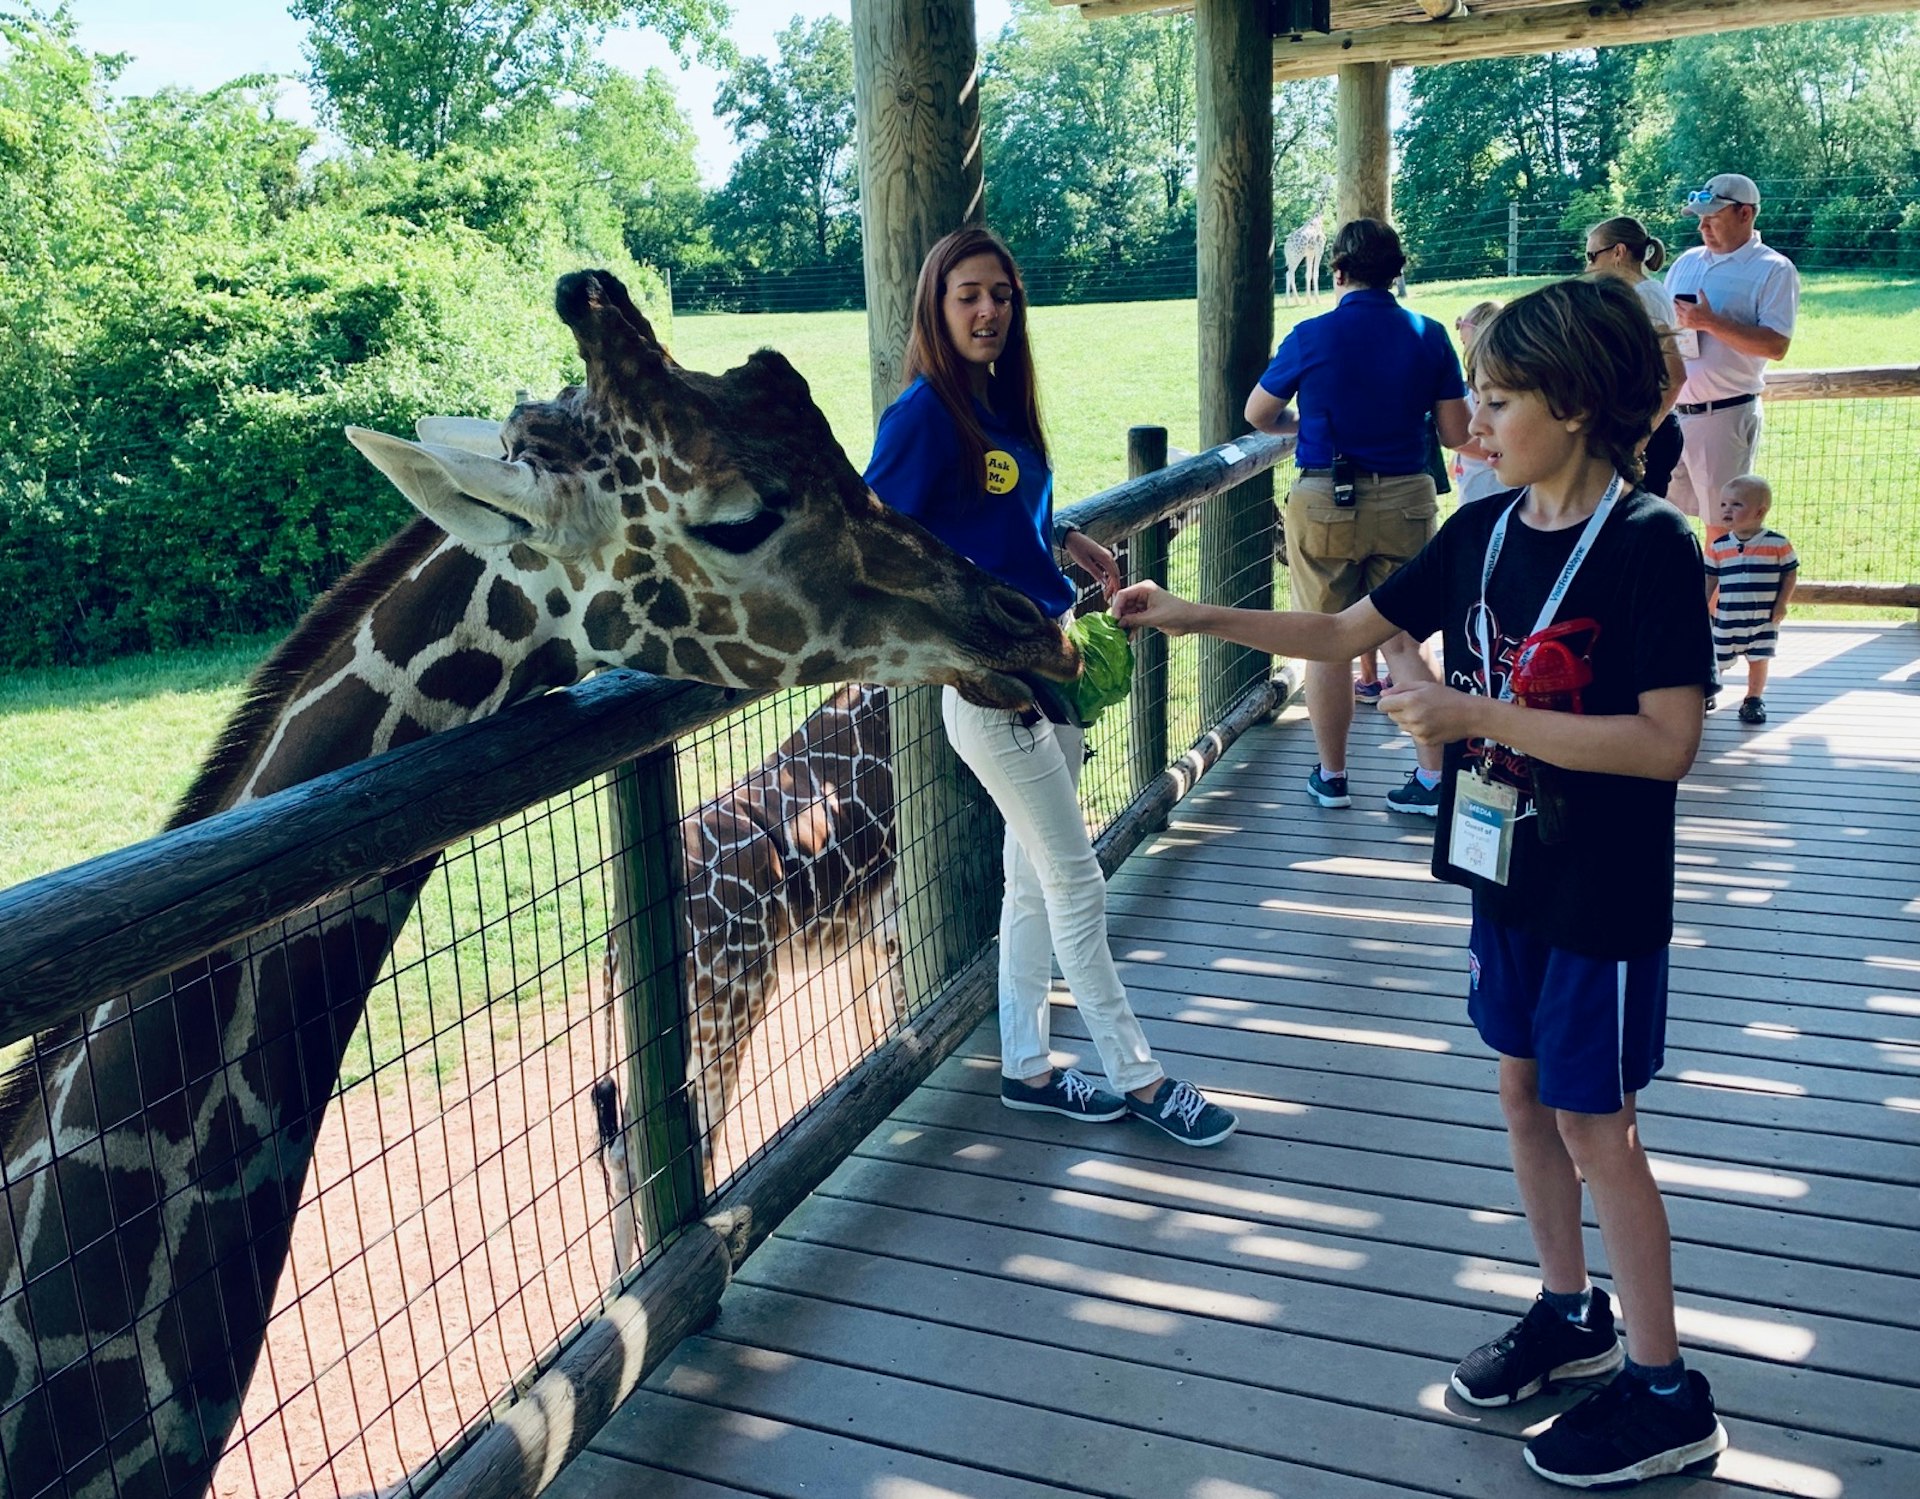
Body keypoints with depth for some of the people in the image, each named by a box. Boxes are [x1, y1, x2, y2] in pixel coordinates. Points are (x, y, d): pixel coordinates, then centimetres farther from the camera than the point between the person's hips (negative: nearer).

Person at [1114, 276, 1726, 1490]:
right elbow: (1348, 634, 8)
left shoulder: (1648, 546, -19)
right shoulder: (1482, 531, 1)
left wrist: (1479, 716, -26)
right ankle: (1571, 1313, 37)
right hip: (1503, 867, 7)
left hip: (1602, 891, -7)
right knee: (1525, 1091, 17)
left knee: (1594, 1123, 3)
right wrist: (1198, 617, 0)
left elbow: (1668, 743, -23)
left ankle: (1666, 1393, 21)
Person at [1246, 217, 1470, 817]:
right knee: (1404, 642, 9)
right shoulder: (1429, 336, 0)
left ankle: (1331, 777, 18)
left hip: (1325, 502, -2)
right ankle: (1434, 778, 7)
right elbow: (1456, 433, 2)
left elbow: (1258, 414, 5)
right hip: (1406, 501, 3)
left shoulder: (1312, 336, -7)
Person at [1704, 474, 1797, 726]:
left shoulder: (1778, 544, -7)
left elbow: (1790, 573, 0)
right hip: (1726, 618, 1)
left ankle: (1754, 699, 23)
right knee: (1715, 661, 6)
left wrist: (1782, 604, -6)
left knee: (1758, 661, 6)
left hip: (1764, 619, -1)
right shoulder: (1718, 546, -3)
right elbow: (1710, 579, 5)